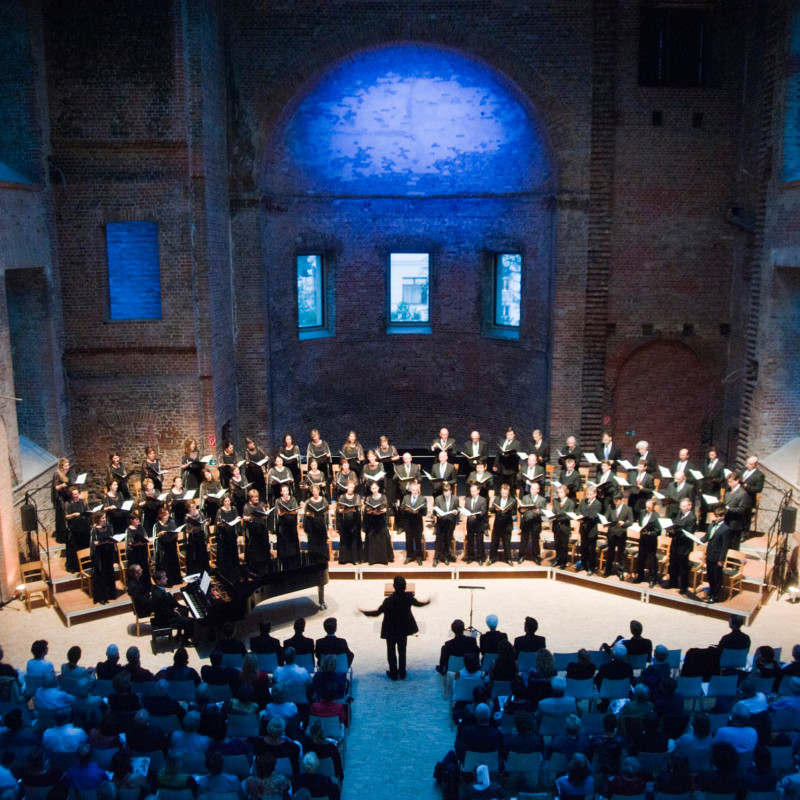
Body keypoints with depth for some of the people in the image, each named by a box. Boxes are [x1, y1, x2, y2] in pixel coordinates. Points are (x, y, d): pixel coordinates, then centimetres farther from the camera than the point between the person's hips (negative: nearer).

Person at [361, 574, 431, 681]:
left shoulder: (389, 600, -30)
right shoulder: (408, 597, -18)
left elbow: (377, 613, -21)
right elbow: (418, 604, 2)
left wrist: (364, 613, -9)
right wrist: (428, 602, 22)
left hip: (391, 630, -4)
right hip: (404, 629, 4)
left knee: (391, 652, 17)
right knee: (402, 651, 21)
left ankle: (393, 674, 27)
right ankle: (402, 673, 31)